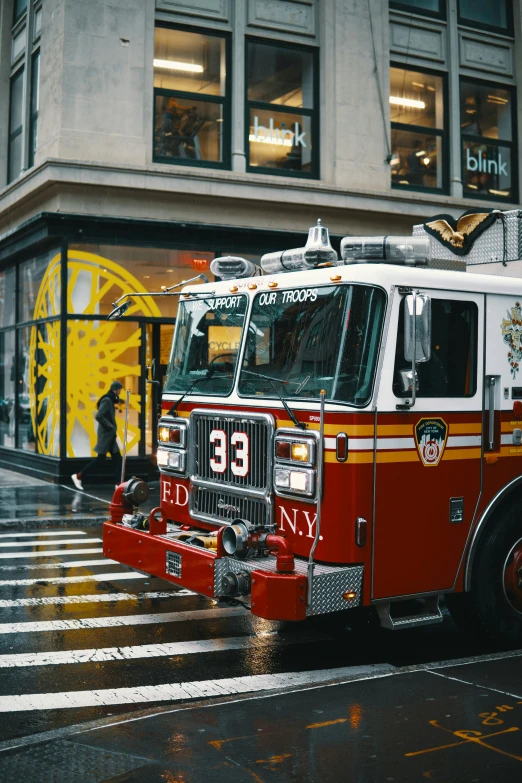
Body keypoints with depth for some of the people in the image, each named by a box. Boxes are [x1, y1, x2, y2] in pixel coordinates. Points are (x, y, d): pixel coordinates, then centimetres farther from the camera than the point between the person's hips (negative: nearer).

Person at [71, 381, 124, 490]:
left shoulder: (110, 400, 12)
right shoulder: (107, 400, -16)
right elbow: (98, 416, -25)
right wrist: (110, 426, -18)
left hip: (110, 435, 9)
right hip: (105, 434, -9)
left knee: (117, 458, 5)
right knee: (100, 459, -4)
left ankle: (119, 484, 5)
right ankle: (78, 476, 5)